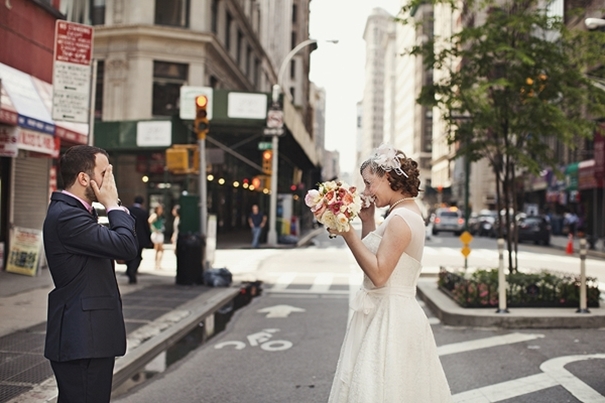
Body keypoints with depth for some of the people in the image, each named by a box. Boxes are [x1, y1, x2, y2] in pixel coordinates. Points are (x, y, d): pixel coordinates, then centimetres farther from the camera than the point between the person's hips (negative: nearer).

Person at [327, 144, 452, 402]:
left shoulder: (400, 219, -18)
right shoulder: (405, 214, 13)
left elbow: (378, 273, -23)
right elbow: (374, 260, 17)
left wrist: (347, 233, -20)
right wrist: (367, 221, 9)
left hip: (389, 318, -10)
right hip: (388, 313, 10)